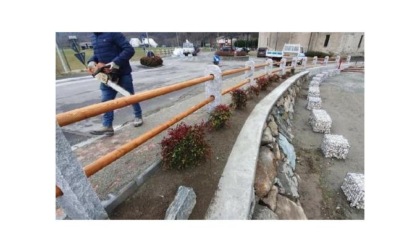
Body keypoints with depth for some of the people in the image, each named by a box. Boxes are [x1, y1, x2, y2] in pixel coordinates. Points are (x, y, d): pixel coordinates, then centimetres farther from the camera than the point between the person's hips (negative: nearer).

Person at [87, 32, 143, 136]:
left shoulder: (113, 33, -14)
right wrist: (91, 62, 0)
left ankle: (138, 116, 31)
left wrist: (114, 64, -26)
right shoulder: (94, 36, 11)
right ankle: (107, 126, 9)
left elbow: (129, 50, -21)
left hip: (122, 73, -7)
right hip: (106, 75, 7)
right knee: (106, 100, 4)